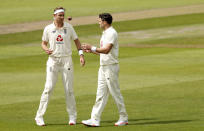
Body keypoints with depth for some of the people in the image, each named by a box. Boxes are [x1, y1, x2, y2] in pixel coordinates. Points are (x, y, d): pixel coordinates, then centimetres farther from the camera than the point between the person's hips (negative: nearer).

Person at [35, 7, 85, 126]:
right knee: (48, 88, -8)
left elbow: (76, 41, 9)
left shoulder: (69, 27, 1)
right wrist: (46, 49, -13)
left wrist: (81, 55, -3)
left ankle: (72, 116, 11)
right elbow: (44, 43, 11)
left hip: (66, 60, 1)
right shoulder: (48, 29, 0)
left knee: (69, 89, 1)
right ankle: (39, 116, -4)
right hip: (53, 60, -1)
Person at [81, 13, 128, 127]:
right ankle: (95, 119, 2)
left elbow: (106, 50, -24)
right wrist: (91, 51, 15)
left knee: (115, 93, -2)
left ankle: (124, 118, 8)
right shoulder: (105, 33, 17)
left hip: (111, 67, -10)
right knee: (101, 94, 5)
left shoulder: (112, 33, -14)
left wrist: (92, 48, -19)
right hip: (103, 67, 10)